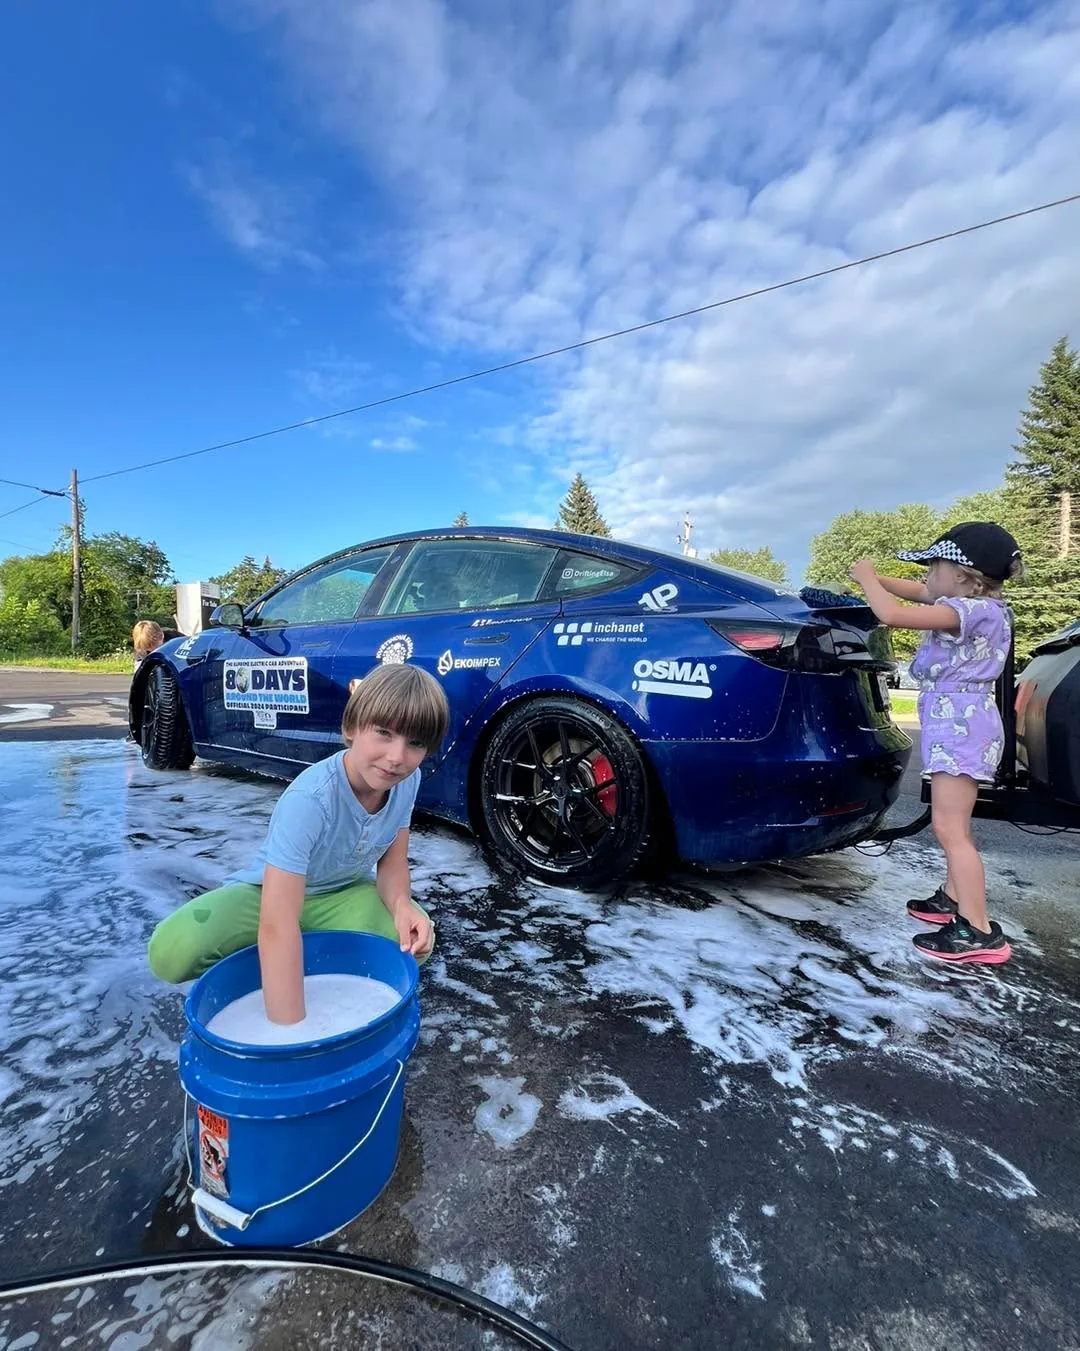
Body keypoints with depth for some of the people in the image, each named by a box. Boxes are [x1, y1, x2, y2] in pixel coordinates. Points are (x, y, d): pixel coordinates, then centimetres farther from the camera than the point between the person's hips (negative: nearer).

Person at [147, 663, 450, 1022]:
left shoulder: (407, 781, -18)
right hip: (269, 893, -3)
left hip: (343, 895, 4)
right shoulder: (309, 799, -37)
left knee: (414, 941, -25)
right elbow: (277, 925, -41)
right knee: (172, 951, -30)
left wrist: (402, 904, -29)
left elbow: (392, 863, -6)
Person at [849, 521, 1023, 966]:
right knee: (952, 824, 20)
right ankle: (953, 900, 34)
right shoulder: (978, 605, 9)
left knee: (950, 828, -11)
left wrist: (867, 578, -10)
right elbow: (921, 593, 21)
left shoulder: (968, 610, -19)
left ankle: (978, 933, -7)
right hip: (963, 722, 11)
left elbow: (892, 614, -27)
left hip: (959, 724, -11)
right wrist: (875, 578, 9)